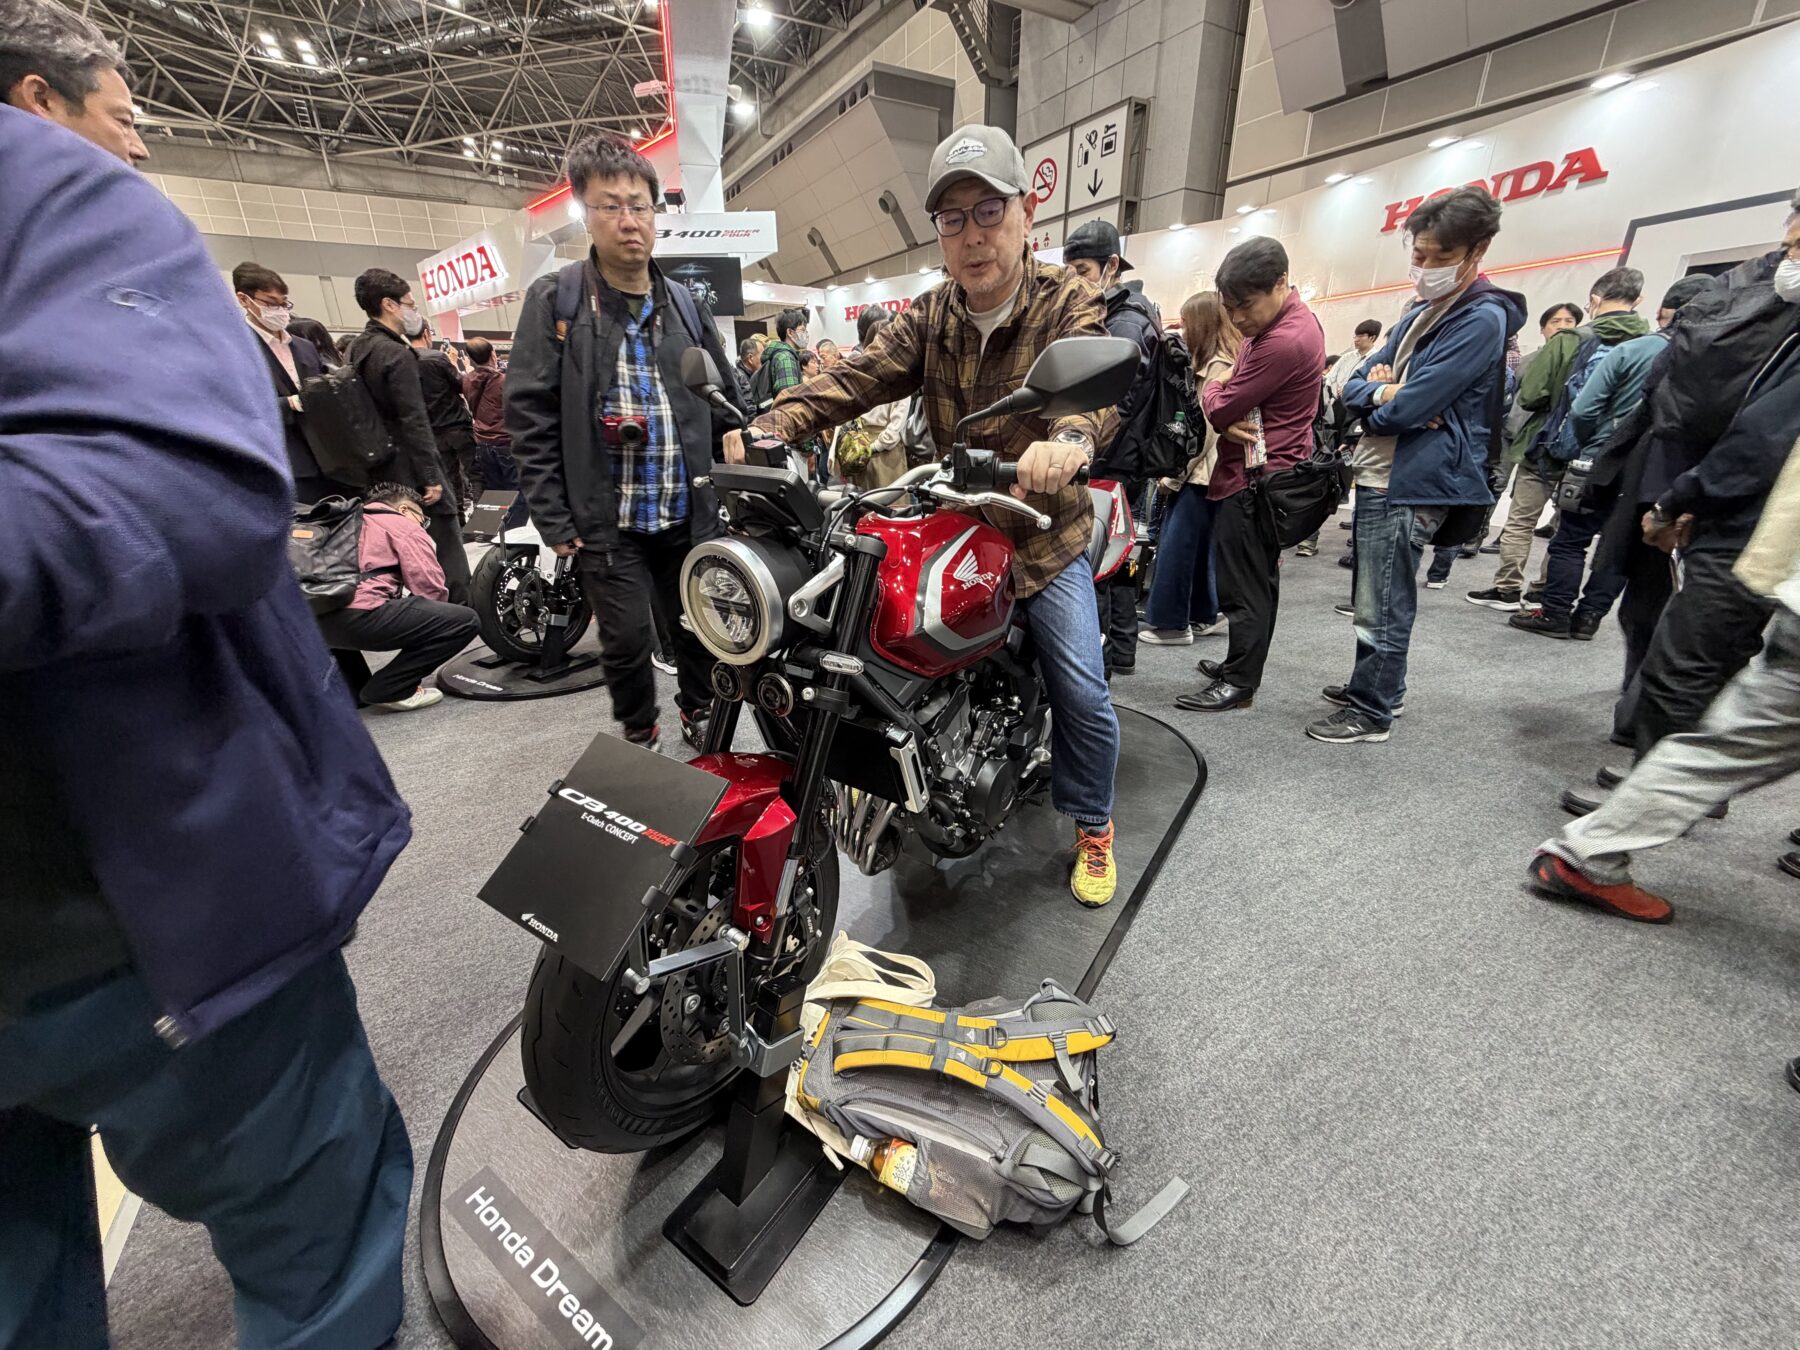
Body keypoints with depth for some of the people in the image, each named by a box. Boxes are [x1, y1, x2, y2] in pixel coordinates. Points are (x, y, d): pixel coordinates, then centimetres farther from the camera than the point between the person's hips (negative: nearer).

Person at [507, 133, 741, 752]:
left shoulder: (684, 302, 10)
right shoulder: (554, 300, -1)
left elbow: (727, 393, 17)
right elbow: (529, 417, -4)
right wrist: (554, 520, -8)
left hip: (689, 512, 4)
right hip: (606, 518, -3)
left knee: (701, 627, 14)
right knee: (627, 643, 2)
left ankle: (699, 714, 39)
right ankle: (641, 738, 27)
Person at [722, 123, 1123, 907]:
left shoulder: (1068, 304, -7)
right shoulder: (928, 318, 3)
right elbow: (856, 376, -10)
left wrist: (1069, 437, -52)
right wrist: (774, 424, -29)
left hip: (1043, 531, -3)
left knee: (1082, 694, -6)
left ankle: (1093, 828, 20)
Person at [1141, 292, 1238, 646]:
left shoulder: (1219, 366, -12)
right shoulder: (1211, 363, 19)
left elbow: (1207, 429, -16)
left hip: (1200, 474, -9)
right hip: (1197, 472, 9)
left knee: (1175, 547, -7)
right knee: (1197, 546, 13)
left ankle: (1171, 624, -1)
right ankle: (1204, 615, 22)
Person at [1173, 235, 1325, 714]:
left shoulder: (1284, 341, -22)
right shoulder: (1285, 318, 12)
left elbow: (1220, 407, -20)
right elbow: (1240, 384, 12)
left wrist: (1211, 387, 2)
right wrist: (1230, 416, -9)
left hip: (1255, 479, -11)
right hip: (1272, 472, 11)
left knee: (1243, 585, -4)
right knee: (1258, 580, 17)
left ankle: (1239, 683, 4)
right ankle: (1242, 664, 30)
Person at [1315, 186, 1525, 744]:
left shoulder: (1482, 320, -12)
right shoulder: (1421, 313, 18)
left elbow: (1403, 410, -20)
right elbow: (1354, 387, 11)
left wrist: (1378, 397, 1)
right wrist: (1382, 391, -11)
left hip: (1410, 484, -9)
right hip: (1380, 477, 9)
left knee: (1382, 608, -3)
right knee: (1375, 599, 19)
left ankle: (1371, 710, 9)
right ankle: (1377, 685, 33)